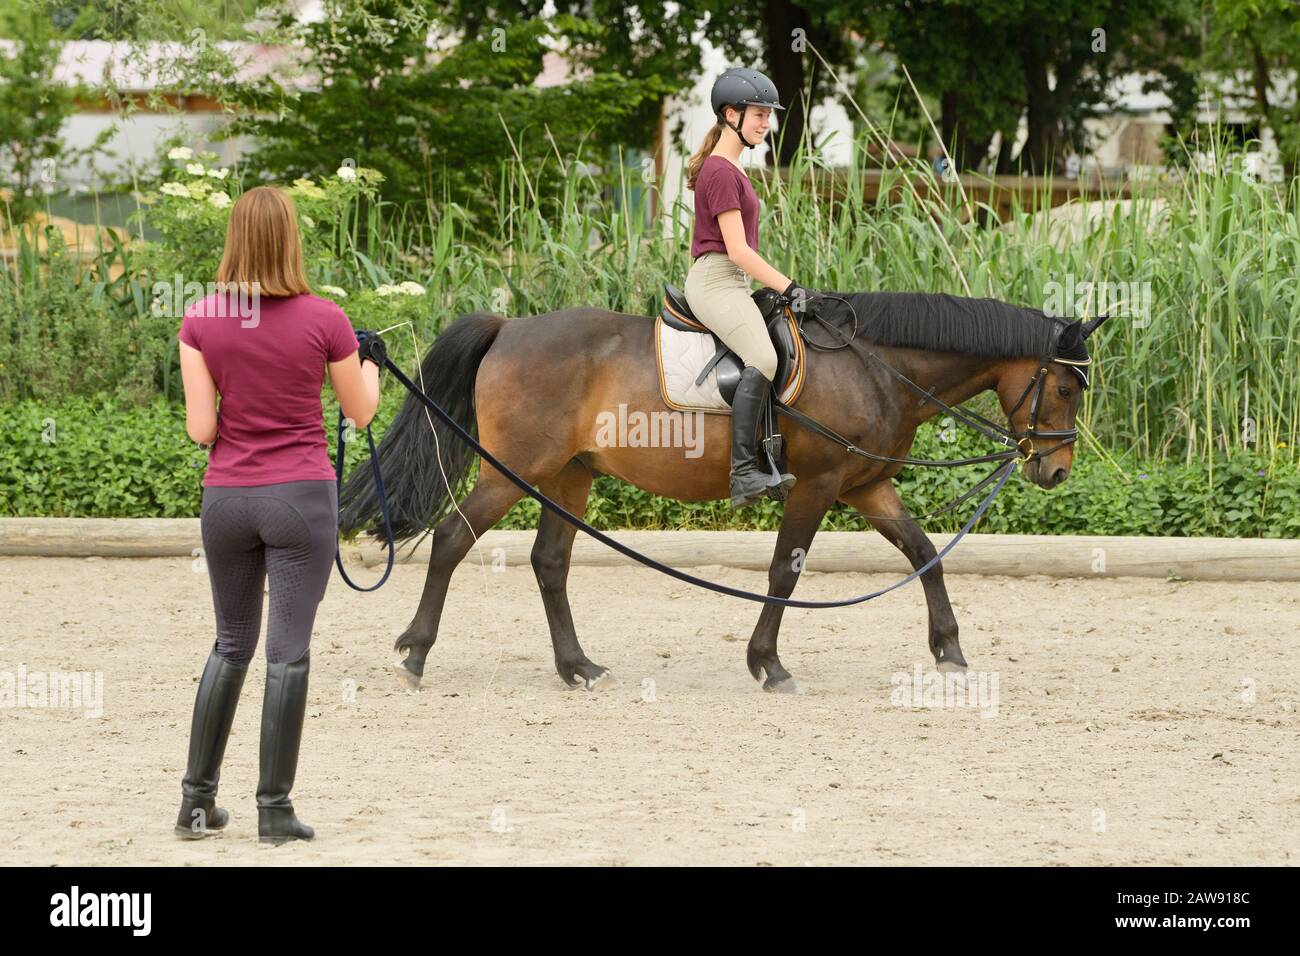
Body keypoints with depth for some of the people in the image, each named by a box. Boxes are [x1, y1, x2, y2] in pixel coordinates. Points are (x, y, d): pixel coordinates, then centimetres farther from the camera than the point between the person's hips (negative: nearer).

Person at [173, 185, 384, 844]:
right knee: (288, 652, 2)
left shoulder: (201, 322, -5)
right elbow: (361, 414, 3)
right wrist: (370, 360, 22)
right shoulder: (323, 320, -9)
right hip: (301, 498, -3)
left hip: (226, 497, 3)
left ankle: (197, 801, 18)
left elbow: (200, 431, -5)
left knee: (230, 646, 17)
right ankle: (274, 809, 2)